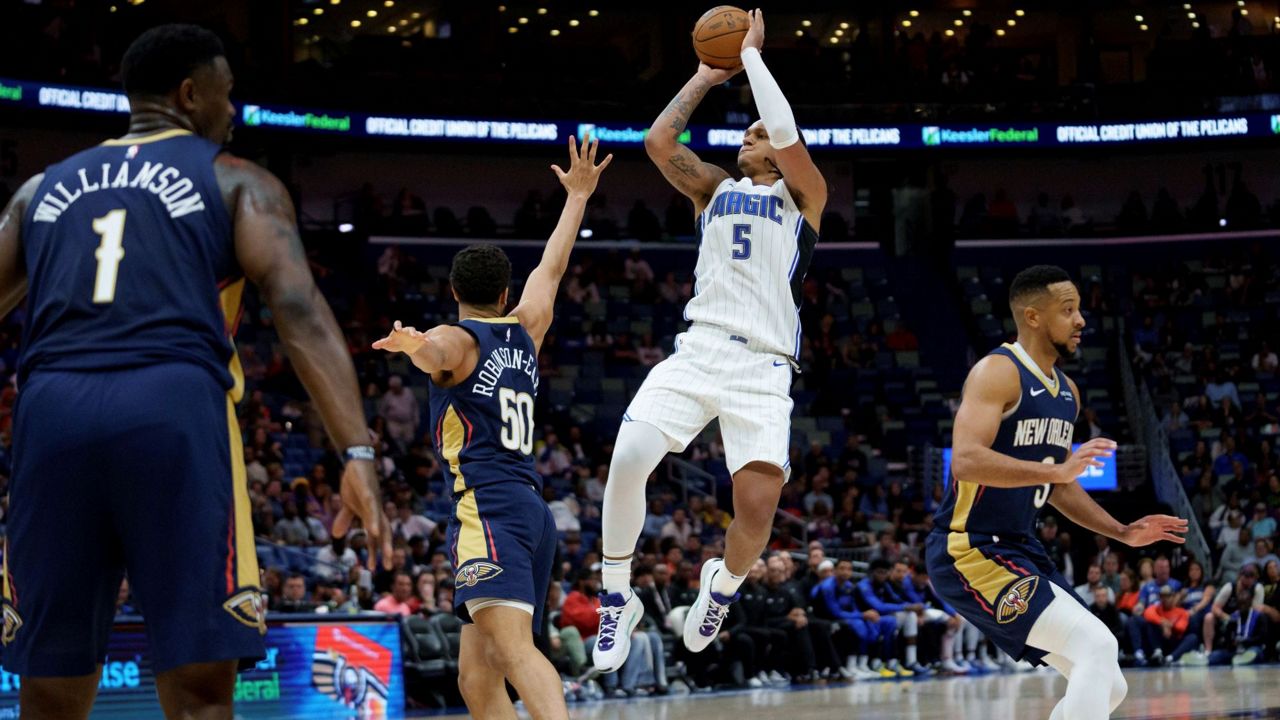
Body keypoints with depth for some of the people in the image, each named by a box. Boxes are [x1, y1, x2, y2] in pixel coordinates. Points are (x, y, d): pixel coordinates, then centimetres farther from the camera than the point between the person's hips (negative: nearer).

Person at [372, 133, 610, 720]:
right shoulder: (525, 332, 21)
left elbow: (436, 354, -24)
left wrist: (415, 346, -47)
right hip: (532, 512, 8)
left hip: (487, 509, -8)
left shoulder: (456, 339, 2)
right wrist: (577, 196, 50)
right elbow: (551, 268, 37)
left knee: (513, 647, -27)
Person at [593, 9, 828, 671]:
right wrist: (708, 74, 15)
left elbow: (788, 136, -9)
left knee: (757, 507, -15)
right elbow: (658, 139, 7)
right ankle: (618, 599, -3)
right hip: (698, 349, 3)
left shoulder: (803, 195, 10)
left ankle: (723, 584, 21)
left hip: (763, 367, -3)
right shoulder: (715, 189, 21)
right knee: (628, 459, -21)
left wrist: (750, 53, 1)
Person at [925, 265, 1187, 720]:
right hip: (969, 550, -10)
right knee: (1097, 646, -22)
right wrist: (1057, 468, -35)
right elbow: (965, 461, -28)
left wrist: (1123, 533, 16)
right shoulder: (998, 372, -14)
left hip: (1019, 549, 10)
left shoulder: (1067, 393, 14)